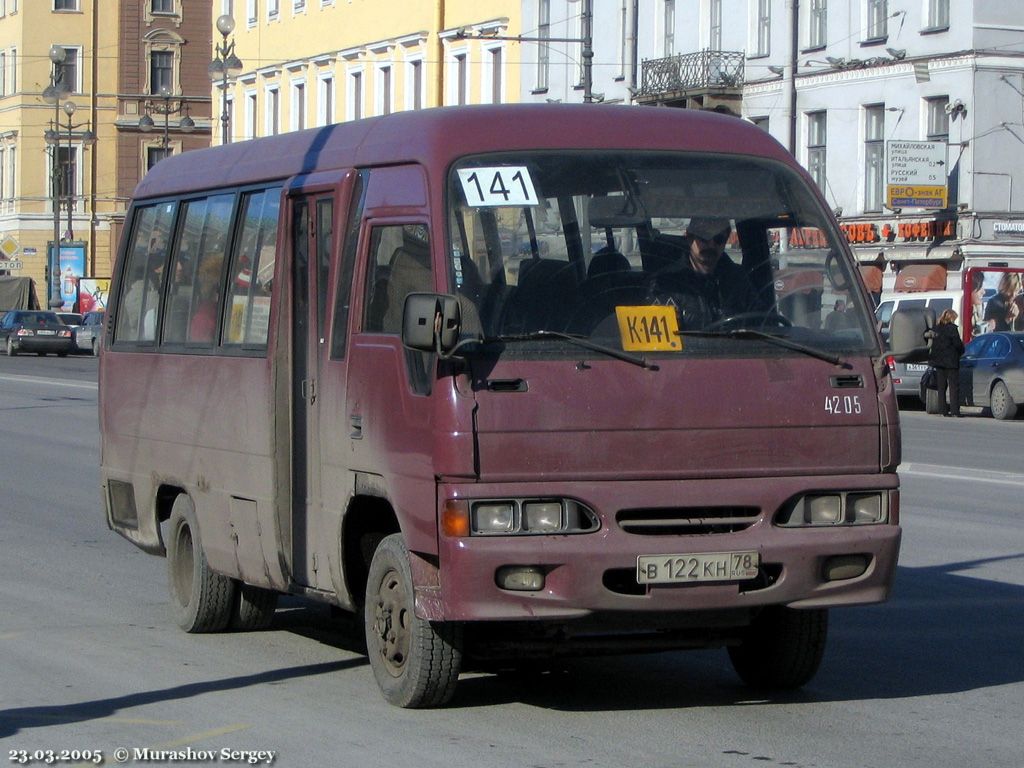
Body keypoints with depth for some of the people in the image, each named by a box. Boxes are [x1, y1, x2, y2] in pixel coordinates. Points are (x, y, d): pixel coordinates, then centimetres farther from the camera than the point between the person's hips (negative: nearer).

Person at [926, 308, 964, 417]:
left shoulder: (936, 328, 7)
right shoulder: (952, 328, -10)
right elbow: (957, 343, -10)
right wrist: (961, 350, 7)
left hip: (938, 360, 6)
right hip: (951, 361, -6)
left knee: (941, 387, 9)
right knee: (954, 386, -1)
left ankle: (943, 410, 8)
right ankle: (954, 410, -6)